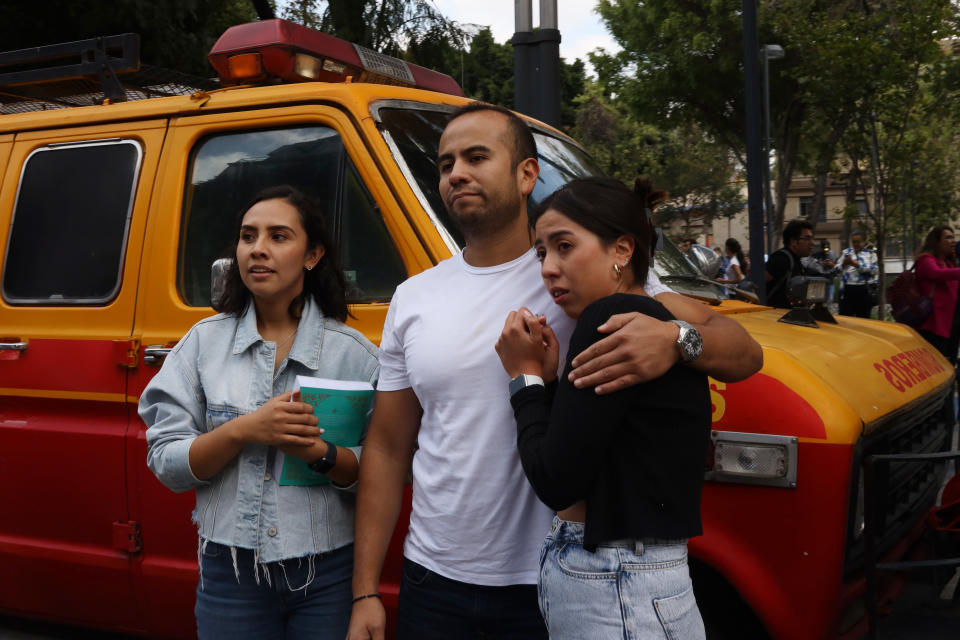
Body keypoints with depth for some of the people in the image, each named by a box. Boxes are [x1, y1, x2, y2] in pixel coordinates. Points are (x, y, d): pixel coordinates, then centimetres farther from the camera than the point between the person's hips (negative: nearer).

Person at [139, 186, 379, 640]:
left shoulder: (353, 351, -2)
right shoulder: (205, 341, 3)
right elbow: (165, 462, -2)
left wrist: (319, 453, -21)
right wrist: (243, 431, -17)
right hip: (231, 572, 1)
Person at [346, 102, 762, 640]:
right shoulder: (412, 299, 6)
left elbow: (744, 353, -11)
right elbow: (388, 448, 8)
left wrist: (674, 339, -34)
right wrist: (365, 592, 6)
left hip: (556, 590, -3)